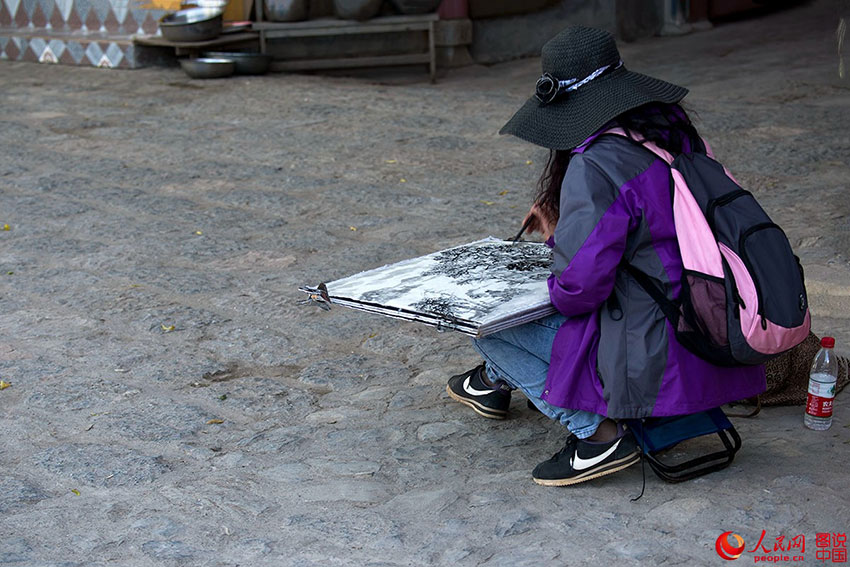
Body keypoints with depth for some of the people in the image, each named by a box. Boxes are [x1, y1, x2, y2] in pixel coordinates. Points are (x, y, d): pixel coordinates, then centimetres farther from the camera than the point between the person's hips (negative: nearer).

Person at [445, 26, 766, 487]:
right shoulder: (672, 130, 5)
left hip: (650, 358, -9)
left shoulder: (593, 166, -22)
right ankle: (496, 381, 49)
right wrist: (559, 229, 19)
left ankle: (597, 434, -2)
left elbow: (580, 285, -24)